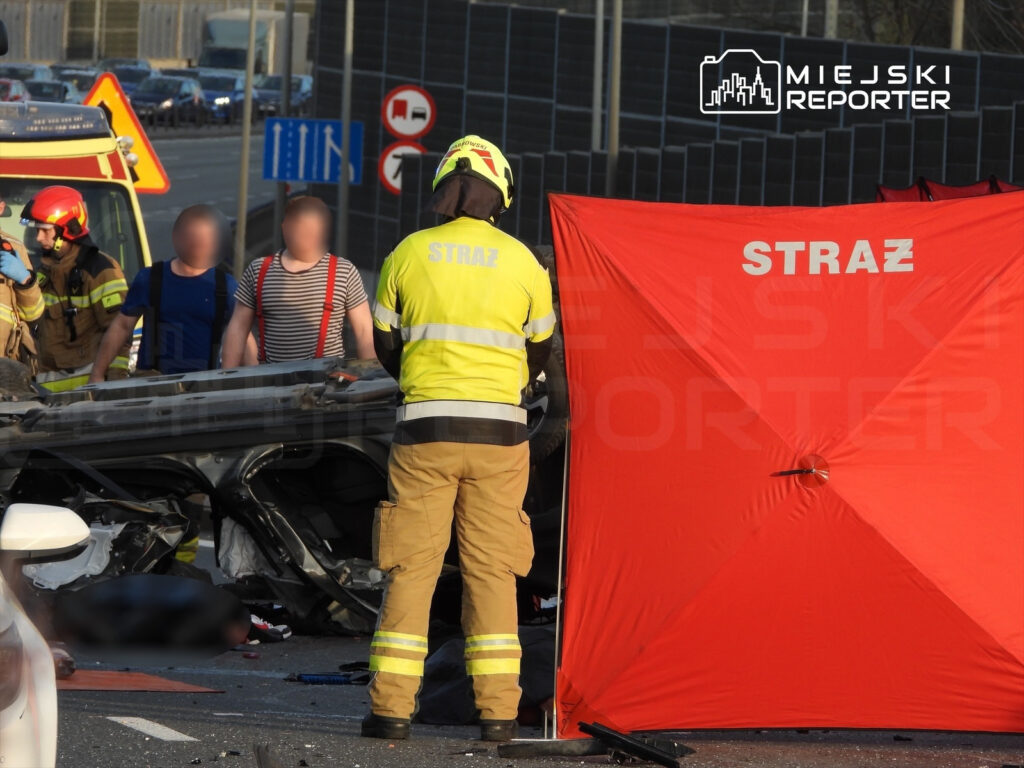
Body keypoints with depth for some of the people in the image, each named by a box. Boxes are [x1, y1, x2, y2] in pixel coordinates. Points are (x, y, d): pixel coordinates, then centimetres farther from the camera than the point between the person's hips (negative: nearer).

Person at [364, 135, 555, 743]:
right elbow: (541, 351, 14)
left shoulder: (408, 254, 2)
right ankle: (498, 709, 0)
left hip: (424, 431, 0)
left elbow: (385, 345, 13)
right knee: (492, 569, 5)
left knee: (411, 567, 3)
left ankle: (392, 706, -2)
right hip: (500, 431, 0)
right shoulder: (522, 261, 2)